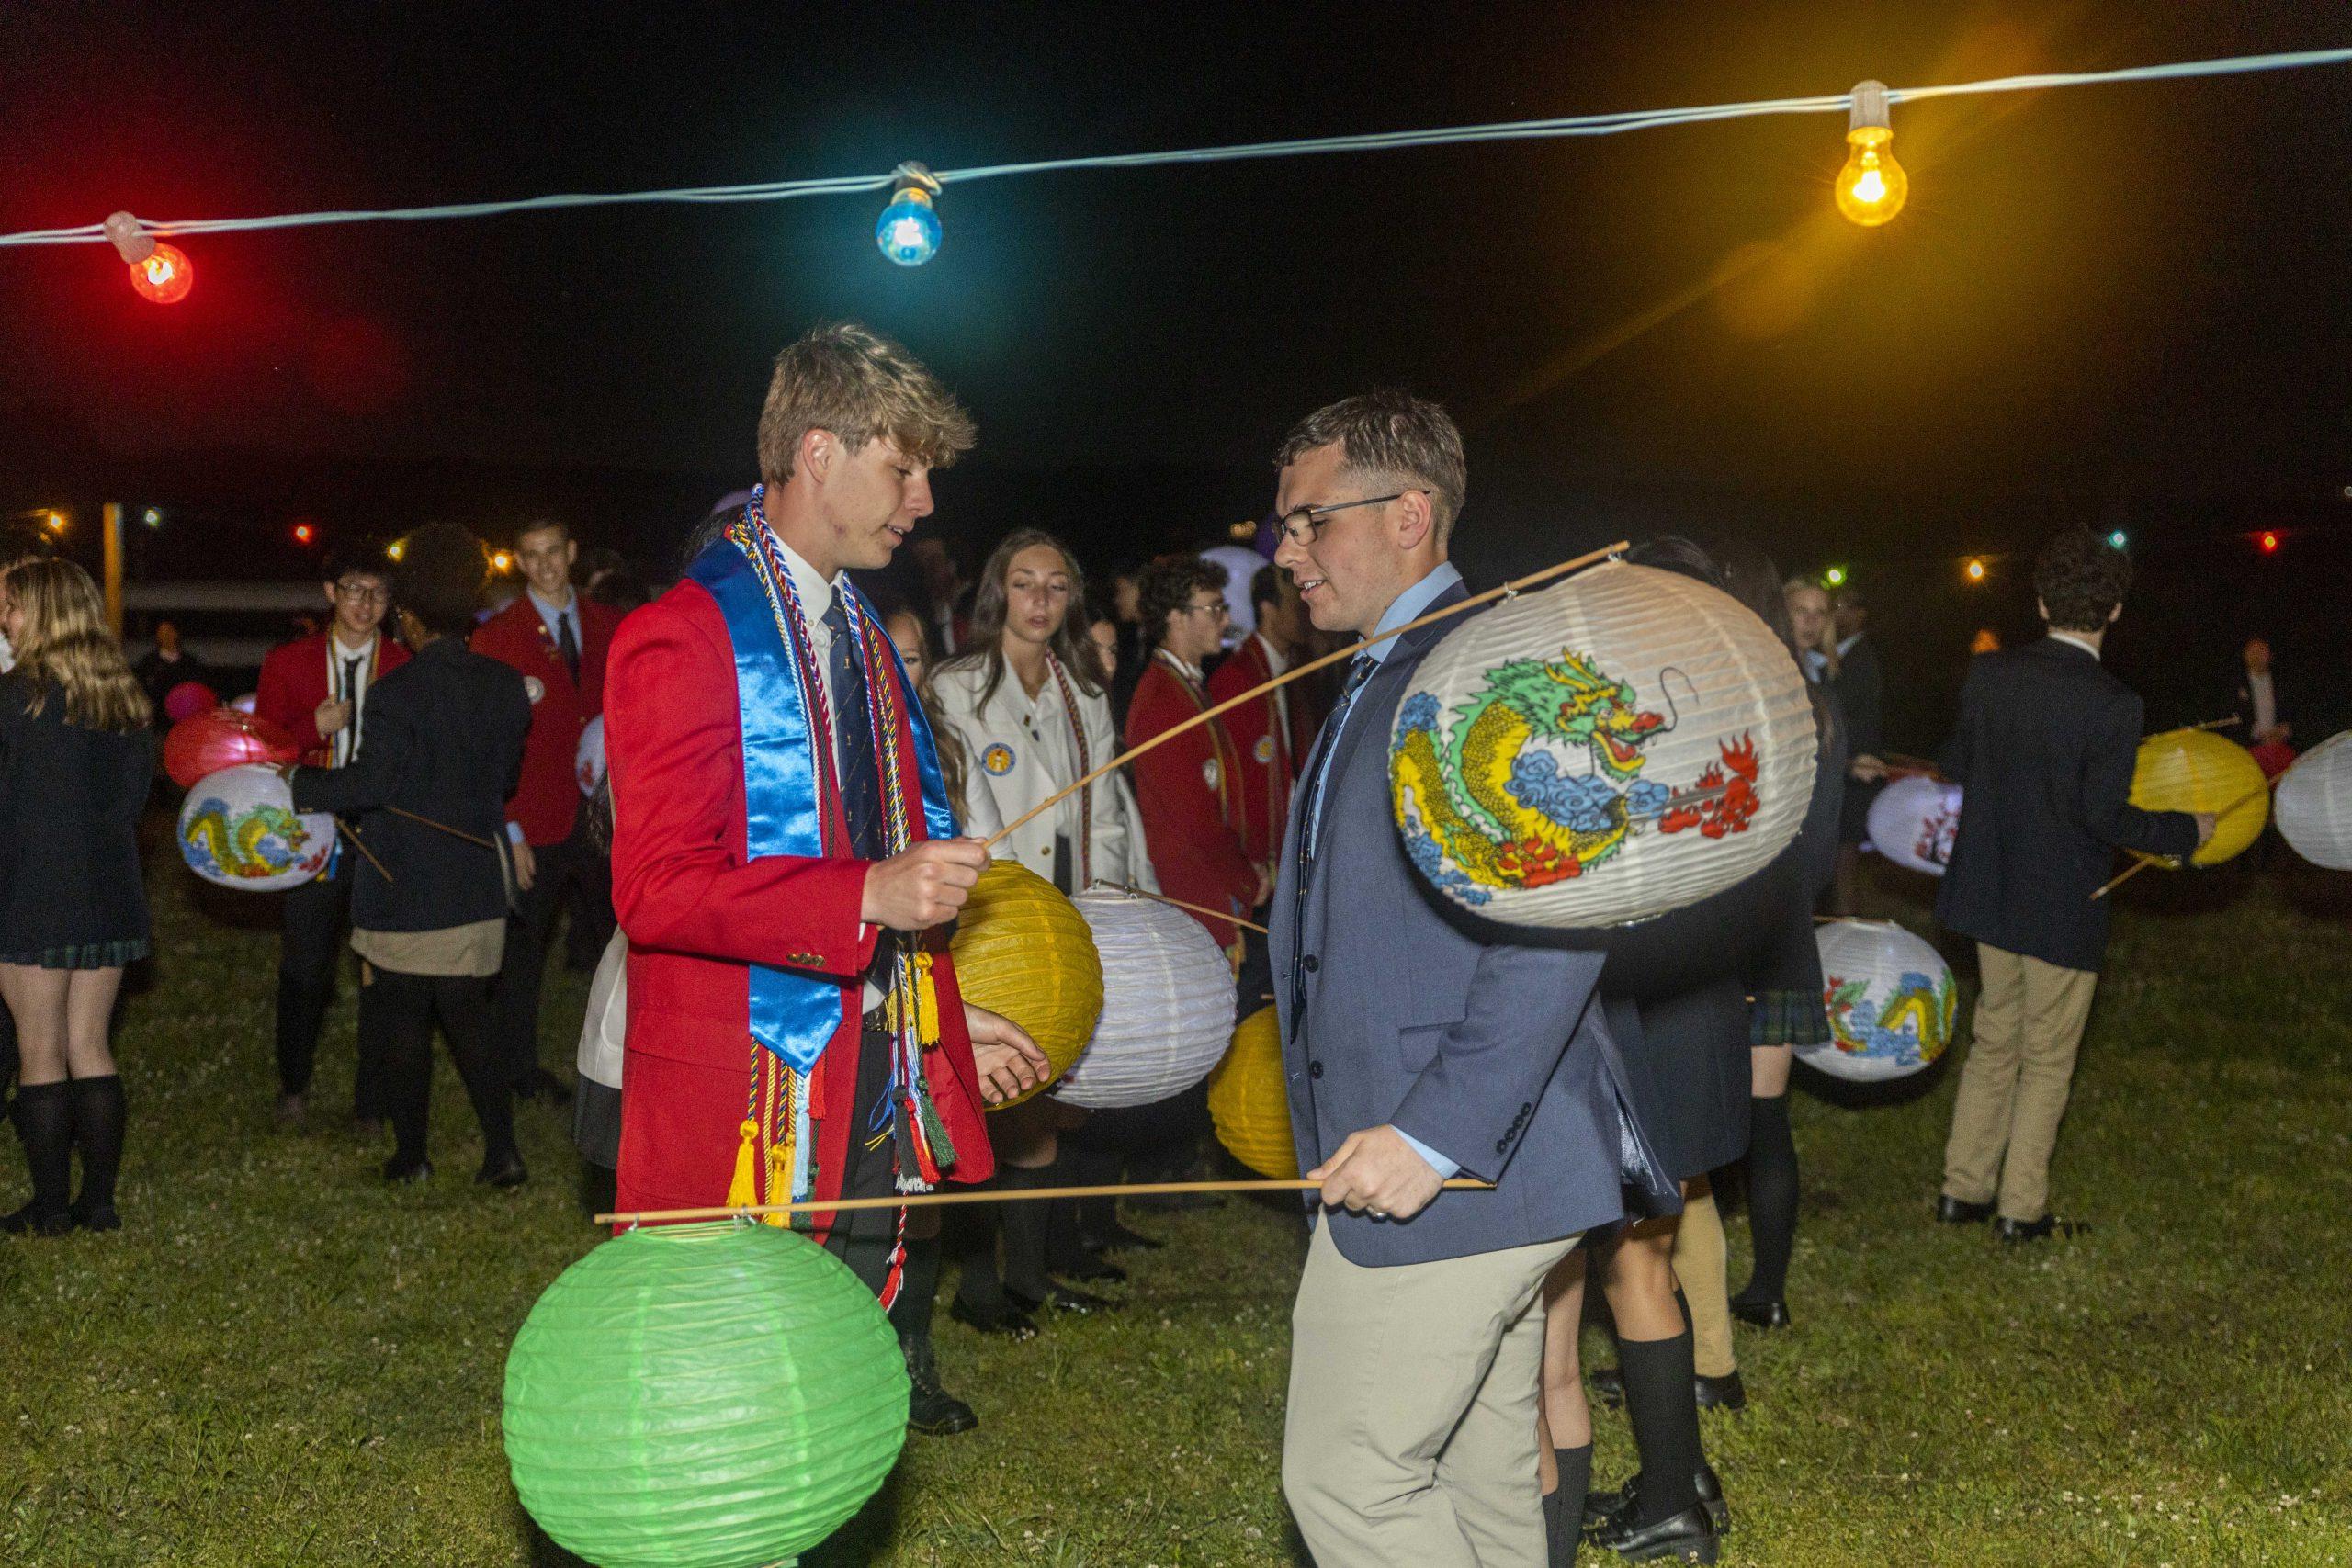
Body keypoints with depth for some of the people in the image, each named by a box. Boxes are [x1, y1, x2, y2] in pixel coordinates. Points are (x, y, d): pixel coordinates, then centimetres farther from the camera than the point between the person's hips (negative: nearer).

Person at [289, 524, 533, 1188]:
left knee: (404, 1028, 8)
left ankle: (411, 1154, 17)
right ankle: (502, 1151, 4)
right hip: (475, 892, 5)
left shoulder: (398, 691, -16)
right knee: (469, 1021, 11)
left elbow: (369, 782, -18)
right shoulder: (505, 686, 3)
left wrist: (300, 781, -4)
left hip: (404, 894, -5)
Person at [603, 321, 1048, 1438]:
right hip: (746, 1116, -8)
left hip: (874, 1096, 8)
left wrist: (941, 1022, 19)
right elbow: (657, 887, -19)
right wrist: (869, 896, -27)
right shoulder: (686, 636, -11)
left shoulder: (861, 636, 18)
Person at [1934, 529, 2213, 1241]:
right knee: (2046, 1061, 10)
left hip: (1989, 890, 5)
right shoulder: (2112, 704, -20)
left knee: (1993, 1041, 20)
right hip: (2063, 907, -5)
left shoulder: (1986, 674, -5)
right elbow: (2104, 815, -20)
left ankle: (1963, 1188, 25)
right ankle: (2021, 1208, 17)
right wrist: (2188, 830, -5)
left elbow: (1955, 766, 6)